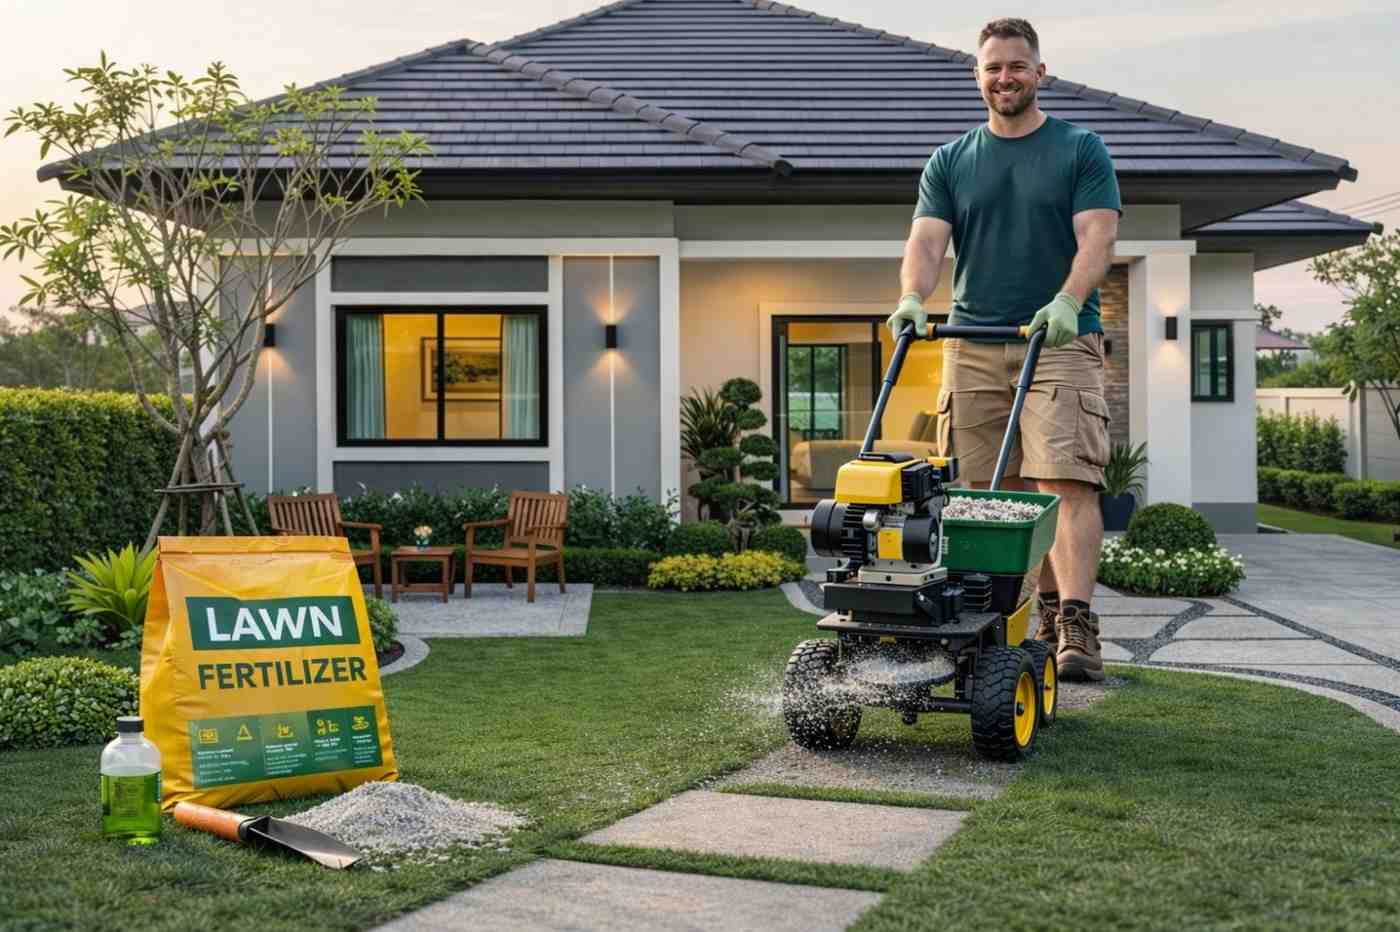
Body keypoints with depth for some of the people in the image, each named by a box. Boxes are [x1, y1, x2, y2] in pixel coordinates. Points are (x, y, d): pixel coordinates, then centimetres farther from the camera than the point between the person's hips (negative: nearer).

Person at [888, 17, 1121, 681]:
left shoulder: (1082, 151, 8)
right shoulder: (950, 163, 15)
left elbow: (1096, 236, -4)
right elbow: (927, 240, 3)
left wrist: (1066, 302, -23)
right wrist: (913, 298, -18)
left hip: (1061, 342, -3)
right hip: (973, 346, 3)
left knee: (1066, 481, -14)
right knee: (995, 494, 2)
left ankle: (1077, 626, -18)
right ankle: (1047, 611, 13)